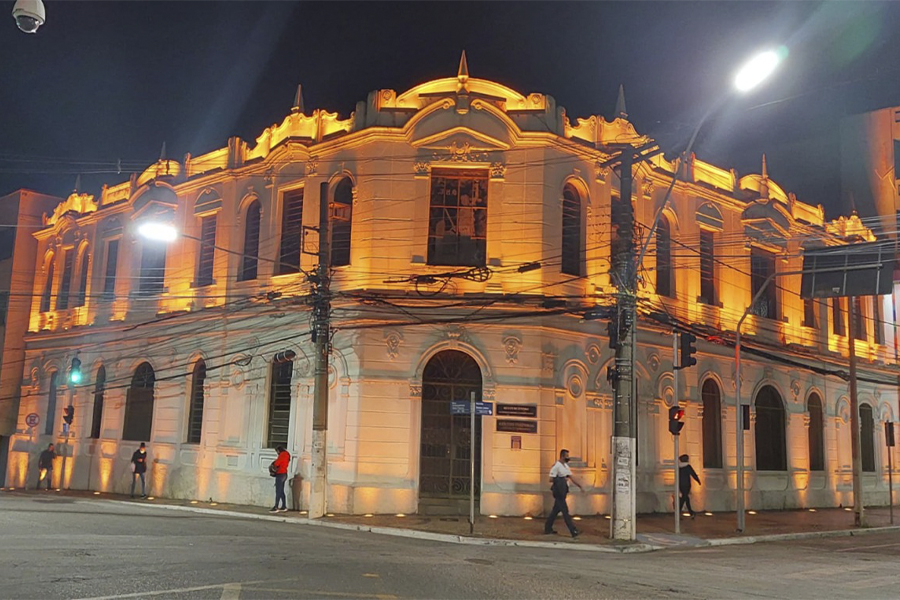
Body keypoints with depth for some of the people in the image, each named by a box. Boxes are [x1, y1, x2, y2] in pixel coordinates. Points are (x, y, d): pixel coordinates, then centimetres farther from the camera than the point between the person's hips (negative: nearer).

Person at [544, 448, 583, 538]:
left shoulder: (566, 466, 14)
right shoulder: (556, 466, -13)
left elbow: (571, 478, 14)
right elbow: (551, 479, -15)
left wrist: (580, 486, 7)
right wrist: (562, 479, -16)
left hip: (563, 492, 9)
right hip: (558, 492, -9)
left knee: (556, 510, 13)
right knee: (565, 511, -7)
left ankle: (548, 528, 20)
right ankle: (573, 531, -7)